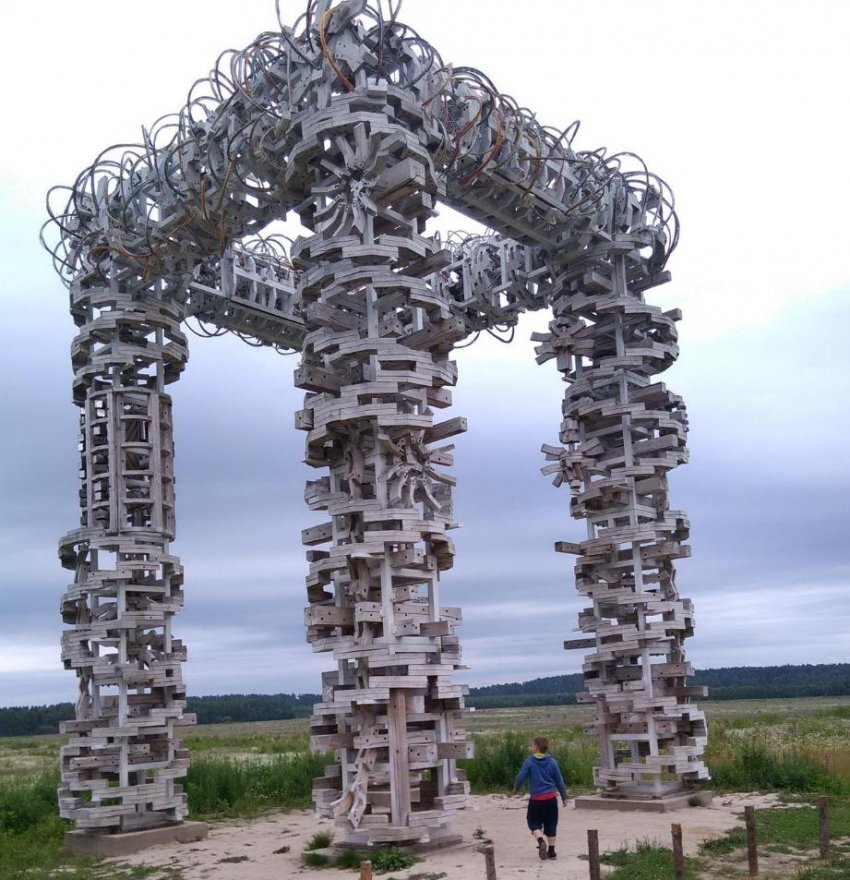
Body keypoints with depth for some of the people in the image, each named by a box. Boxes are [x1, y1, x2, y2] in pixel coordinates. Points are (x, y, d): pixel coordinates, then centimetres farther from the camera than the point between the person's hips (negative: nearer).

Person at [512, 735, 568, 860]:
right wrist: (564, 797, 17)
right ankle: (551, 851, 14)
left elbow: (520, 777, -6)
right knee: (551, 824, 12)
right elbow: (559, 781, 5)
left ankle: (541, 841, -13)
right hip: (551, 798, 3)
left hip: (536, 799, -3)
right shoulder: (552, 762, 0)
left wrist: (516, 788, 15)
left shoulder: (529, 762, -8)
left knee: (534, 822, 12)